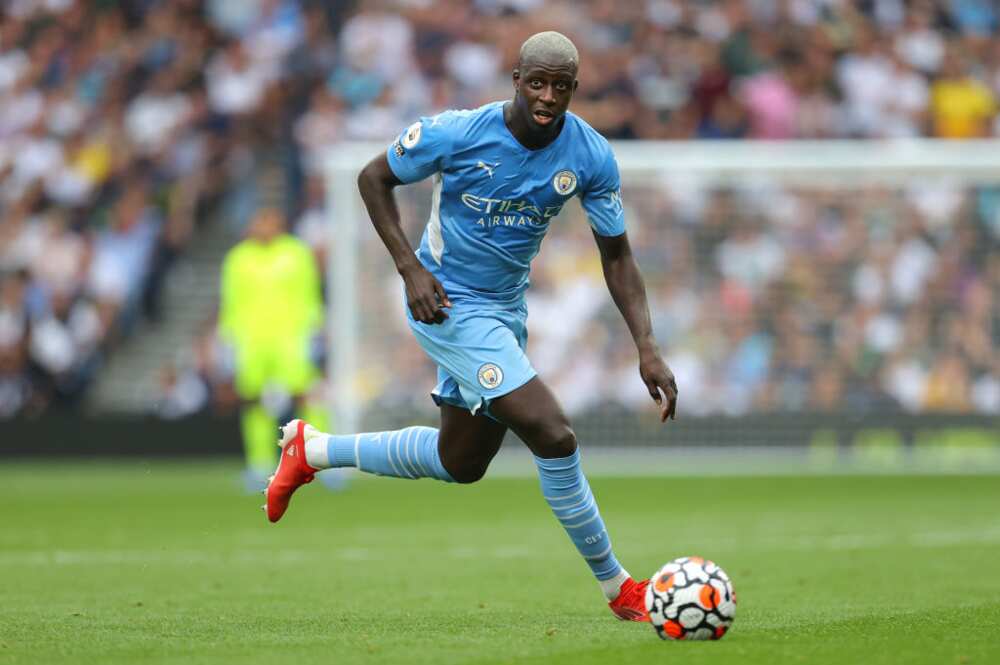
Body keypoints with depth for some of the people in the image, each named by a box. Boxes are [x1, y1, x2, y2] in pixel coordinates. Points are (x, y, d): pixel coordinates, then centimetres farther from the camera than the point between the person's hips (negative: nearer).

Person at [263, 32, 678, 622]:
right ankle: (617, 587, -5)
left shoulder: (592, 157, -10)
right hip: (448, 303, -7)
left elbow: (617, 256, -1)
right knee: (554, 437, -19)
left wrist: (647, 347, -12)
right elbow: (374, 178, -6)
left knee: (461, 462, 20)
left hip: (506, 310, 7)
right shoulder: (459, 133, -21)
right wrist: (411, 268, -17)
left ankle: (314, 449, 37)